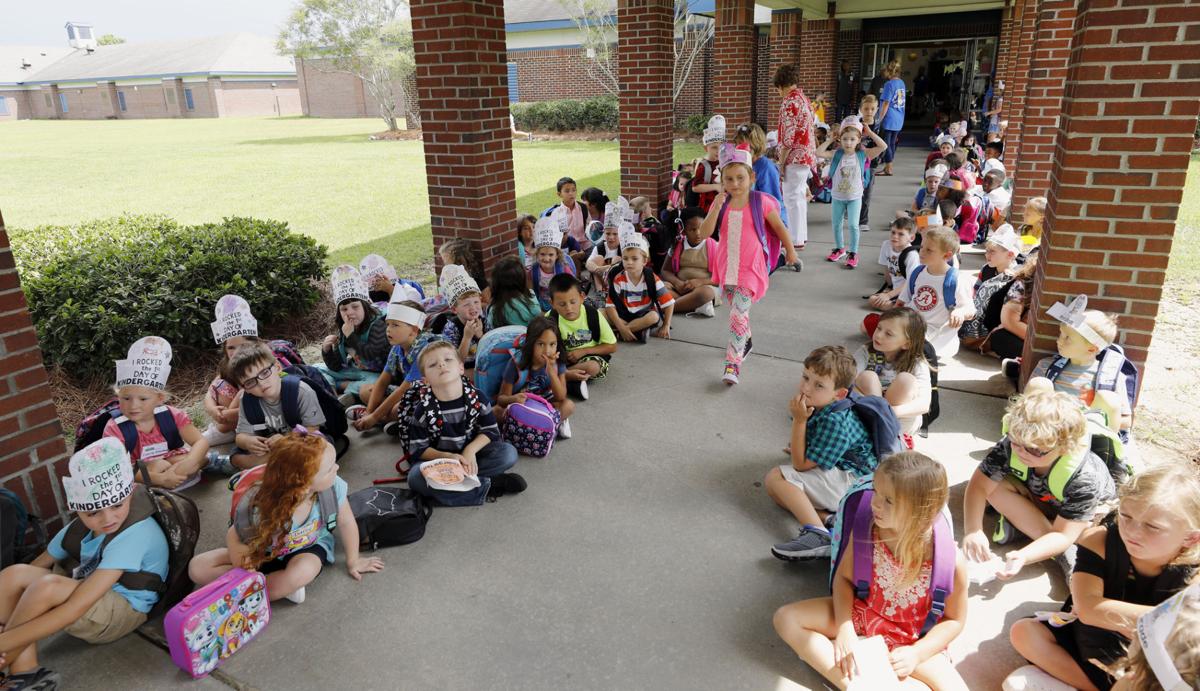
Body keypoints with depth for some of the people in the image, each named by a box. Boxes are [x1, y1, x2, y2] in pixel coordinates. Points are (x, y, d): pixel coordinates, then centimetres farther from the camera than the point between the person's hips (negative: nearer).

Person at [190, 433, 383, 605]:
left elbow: (346, 522, -14)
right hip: (265, 552, 2)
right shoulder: (257, 507, -36)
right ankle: (283, 585, -15)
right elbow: (234, 537, -15)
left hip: (308, 549, -2)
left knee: (304, 571, -39)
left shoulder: (333, 487, -33)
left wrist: (353, 561, -1)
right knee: (198, 568, -16)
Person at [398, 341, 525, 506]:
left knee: (509, 453, -20)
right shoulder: (423, 409, -14)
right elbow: (418, 449, -11)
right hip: (438, 458, -2)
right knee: (416, 477, -34)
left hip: (469, 455, 2)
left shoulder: (475, 397, -10)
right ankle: (487, 485, -31)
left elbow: (491, 430, -4)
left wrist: (471, 450, -22)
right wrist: (447, 457, -28)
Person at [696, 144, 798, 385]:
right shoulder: (720, 204, 1)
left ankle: (733, 364, -13)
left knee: (738, 314, -17)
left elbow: (779, 227, 6)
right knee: (737, 311, 22)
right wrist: (717, 206, -20)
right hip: (727, 267, 4)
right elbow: (705, 233, -10)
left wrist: (790, 251, 16)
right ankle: (746, 341, 48)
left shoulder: (761, 202, -7)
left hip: (750, 268, -4)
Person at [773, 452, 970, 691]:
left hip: (914, 641, -2)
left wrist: (916, 654, -21)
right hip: (863, 615, 2)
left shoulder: (951, 562, -27)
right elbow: (844, 577, -7)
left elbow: (954, 620, -10)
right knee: (786, 618, -14)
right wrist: (845, 629, -20)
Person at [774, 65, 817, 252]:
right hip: (807, 153, 10)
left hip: (795, 156, -10)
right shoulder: (803, 98, 13)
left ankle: (796, 241, 0)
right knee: (799, 195, 17)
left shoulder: (789, 102, -16)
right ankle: (801, 235, 27)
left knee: (792, 198, -4)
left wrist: (781, 162, -14)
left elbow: (788, 137, -20)